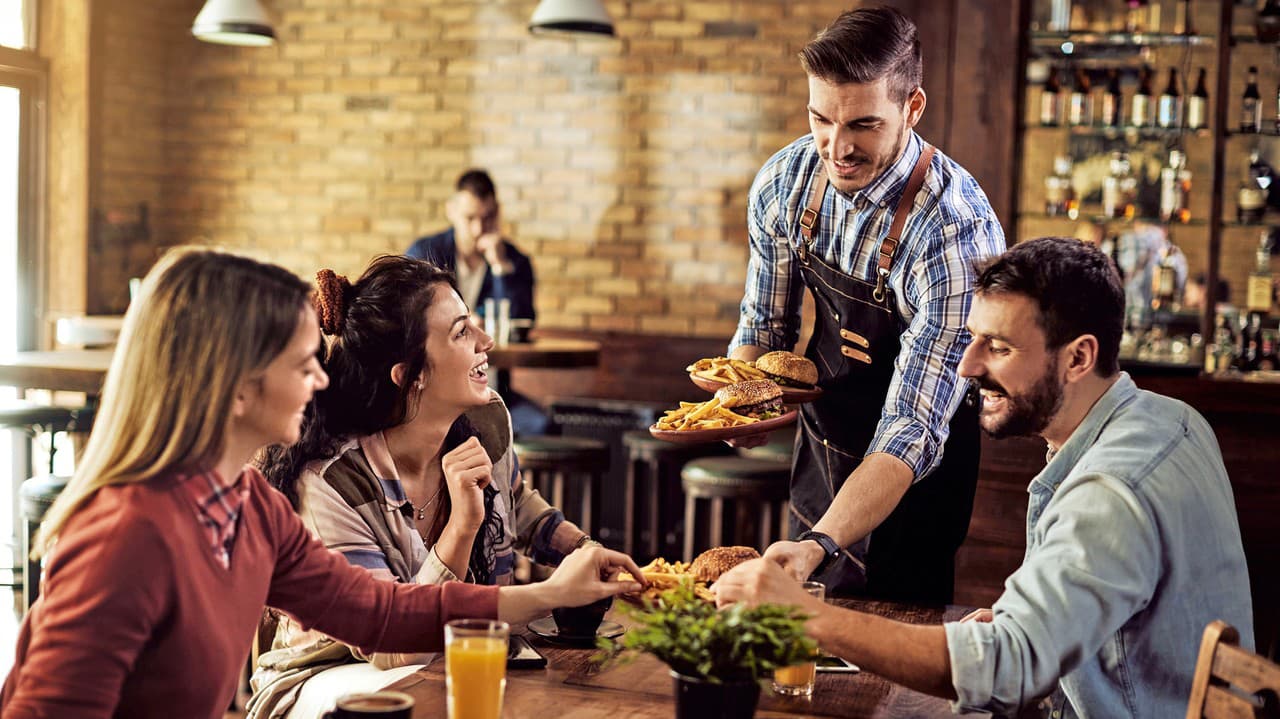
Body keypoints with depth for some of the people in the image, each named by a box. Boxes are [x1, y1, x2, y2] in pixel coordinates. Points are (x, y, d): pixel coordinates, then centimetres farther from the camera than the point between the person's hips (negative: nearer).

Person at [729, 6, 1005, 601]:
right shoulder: (785, 180, -14)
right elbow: (765, 323, 2)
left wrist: (818, 546, -47)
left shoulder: (958, 233, -32)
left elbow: (914, 430, -34)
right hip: (822, 435, 6)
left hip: (913, 474, -5)